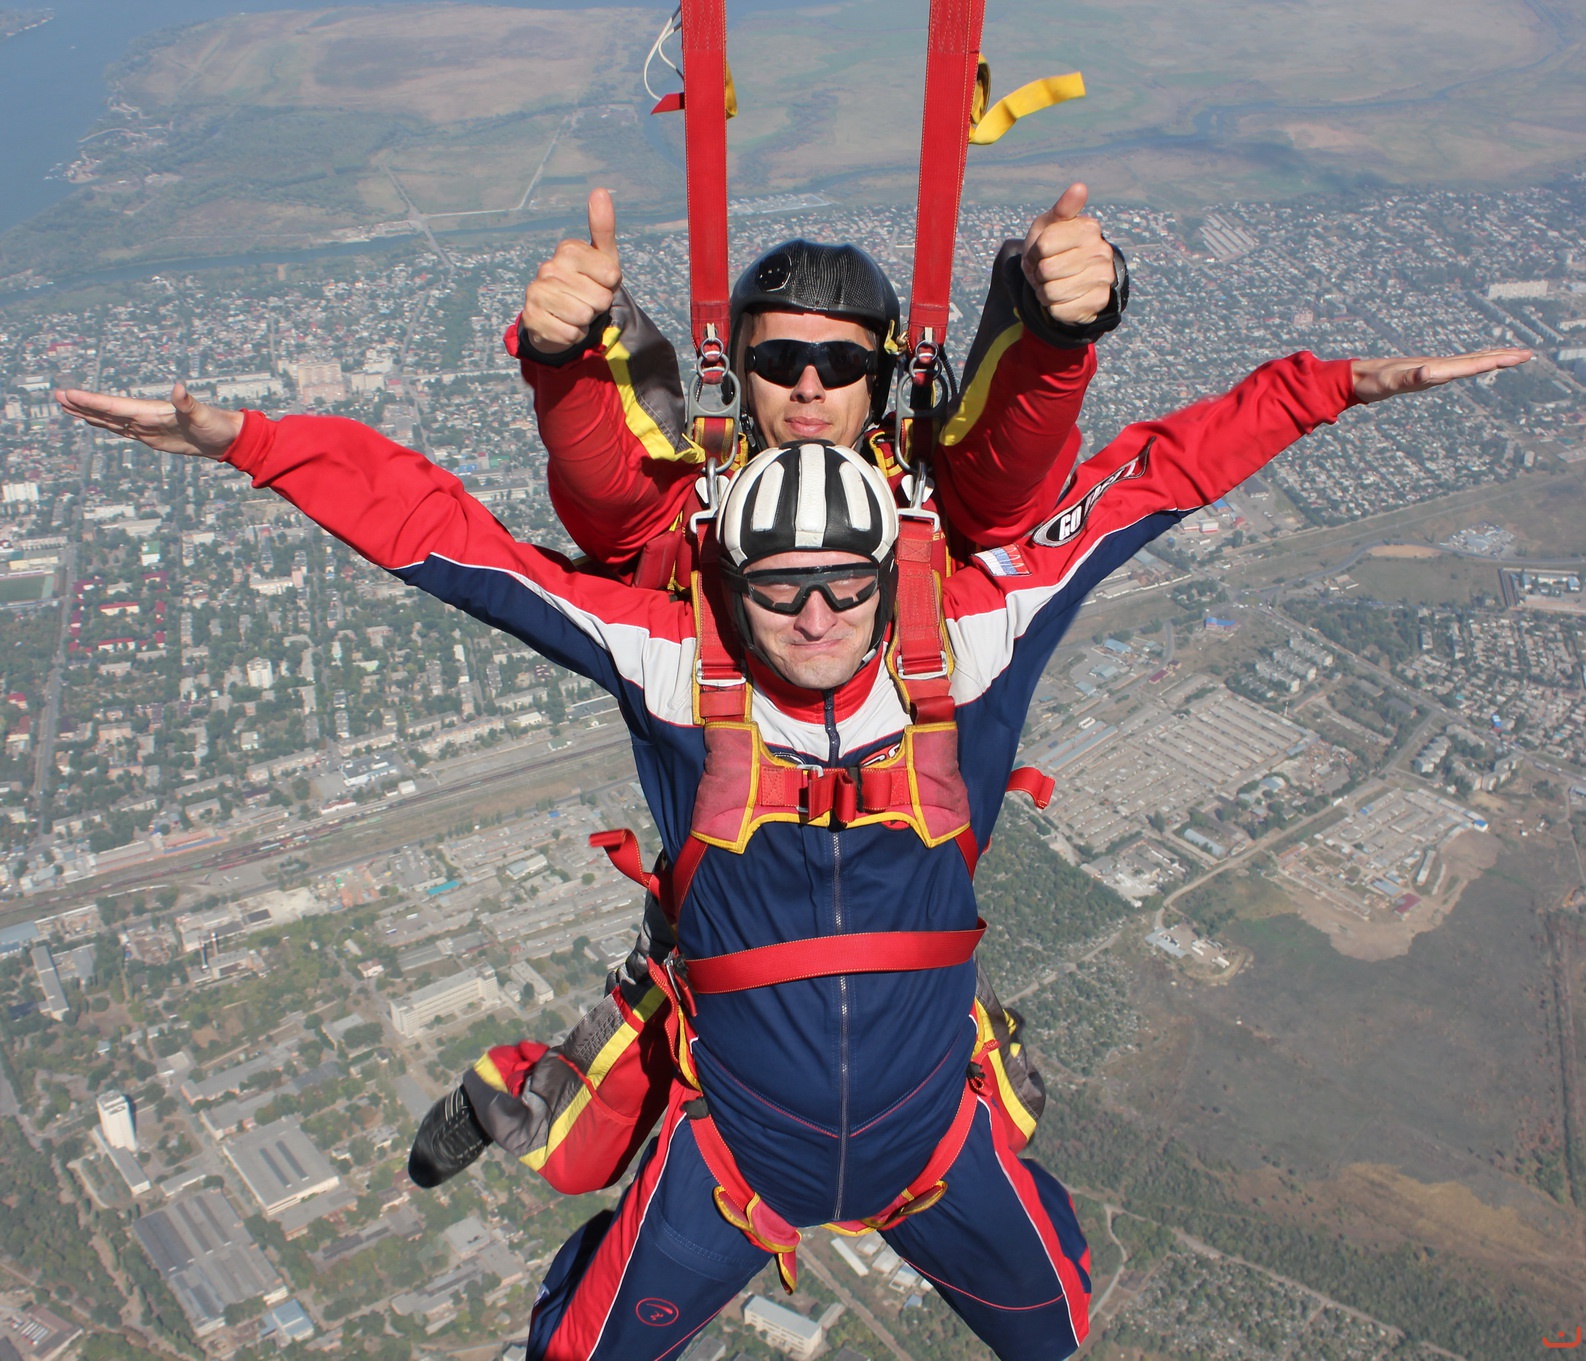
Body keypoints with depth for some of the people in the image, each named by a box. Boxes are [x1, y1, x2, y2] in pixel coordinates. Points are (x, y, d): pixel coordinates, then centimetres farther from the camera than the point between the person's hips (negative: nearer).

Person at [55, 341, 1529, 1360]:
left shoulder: (959, 647, -18)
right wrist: (249, 442, -24)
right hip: (728, 1156, -1)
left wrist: (1330, 388, -12)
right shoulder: (678, 669, -20)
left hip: (939, 1141, 2)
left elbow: (1142, 479, -12)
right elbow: (446, 538, -20)